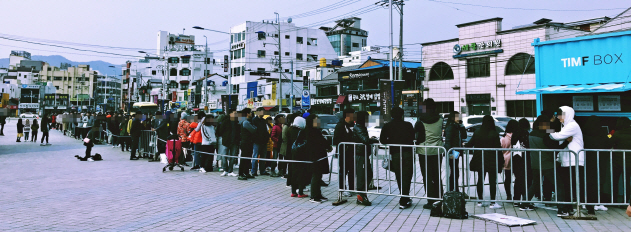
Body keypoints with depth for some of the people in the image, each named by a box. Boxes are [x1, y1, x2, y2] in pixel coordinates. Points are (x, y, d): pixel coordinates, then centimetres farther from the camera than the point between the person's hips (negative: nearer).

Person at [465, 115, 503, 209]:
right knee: (492, 180, 1)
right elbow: (498, 147, -8)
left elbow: (470, 144, 4)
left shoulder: (477, 132, 0)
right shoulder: (494, 134, -9)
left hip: (480, 160, 4)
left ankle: (480, 201, 17)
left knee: (480, 180, 11)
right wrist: (501, 159, 1)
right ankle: (492, 202, 2)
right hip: (492, 161, -3)